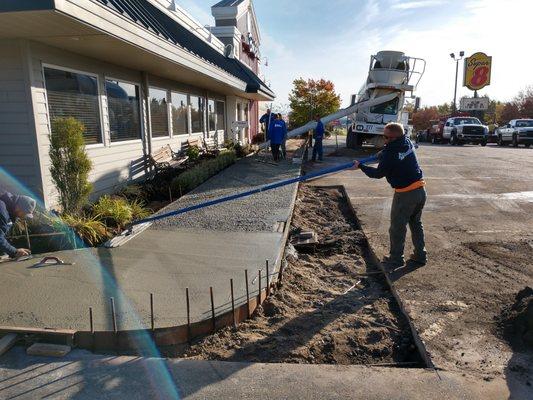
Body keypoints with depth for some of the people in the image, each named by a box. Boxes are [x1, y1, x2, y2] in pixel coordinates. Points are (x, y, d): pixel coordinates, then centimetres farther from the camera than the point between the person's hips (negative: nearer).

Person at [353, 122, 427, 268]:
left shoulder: (390, 152, -19)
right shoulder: (408, 143, 2)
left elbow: (378, 173, -7)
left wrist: (360, 166, 3)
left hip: (405, 195, -8)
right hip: (421, 190, 8)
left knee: (397, 227, 7)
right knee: (416, 224, 21)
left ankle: (396, 259, 18)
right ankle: (420, 256, 30)